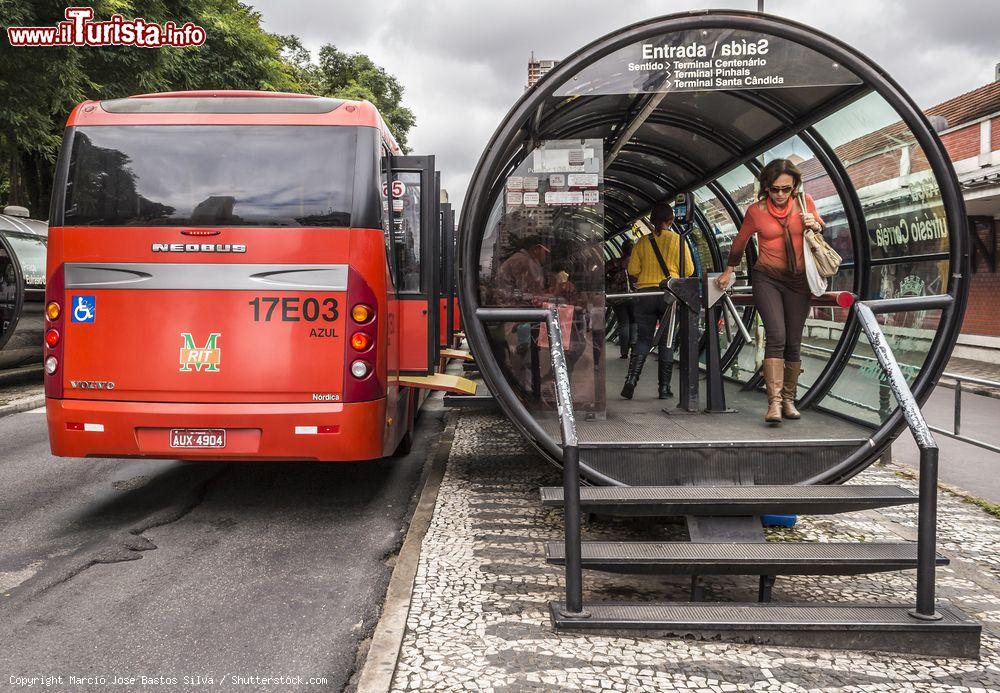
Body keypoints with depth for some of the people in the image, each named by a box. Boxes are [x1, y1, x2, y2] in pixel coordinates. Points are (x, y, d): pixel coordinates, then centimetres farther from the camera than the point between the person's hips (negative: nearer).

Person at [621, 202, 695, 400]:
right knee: (667, 341, 6)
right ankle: (664, 387, 7)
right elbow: (688, 270, 0)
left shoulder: (642, 242, 4)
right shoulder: (677, 240, 0)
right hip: (670, 294, -1)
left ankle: (631, 380, -13)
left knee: (643, 339, 6)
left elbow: (633, 270, 1)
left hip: (645, 293, 1)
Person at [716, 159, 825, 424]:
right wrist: (728, 271, 20)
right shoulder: (756, 210, -5)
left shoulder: (805, 202, 0)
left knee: (793, 343, 5)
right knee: (776, 336, -19)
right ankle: (774, 402, -24)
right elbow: (740, 241, 11)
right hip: (767, 278, -2)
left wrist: (815, 225, -8)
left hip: (798, 280, 3)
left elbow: (821, 229, 17)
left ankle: (788, 400, 18)